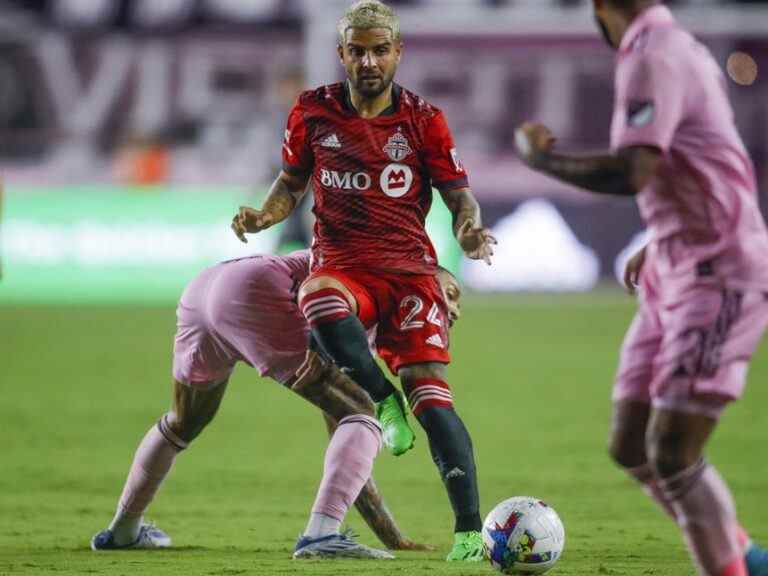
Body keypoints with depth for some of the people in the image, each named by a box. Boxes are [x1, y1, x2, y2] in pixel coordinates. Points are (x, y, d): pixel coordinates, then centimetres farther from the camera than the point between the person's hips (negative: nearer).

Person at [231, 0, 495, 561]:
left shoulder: (424, 120, 1)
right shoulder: (313, 112, 5)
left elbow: (460, 196, 5)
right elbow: (291, 184, 18)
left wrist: (470, 230, -17)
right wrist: (263, 216, -4)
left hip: (409, 267, 0)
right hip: (341, 265, 0)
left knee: (430, 390, -17)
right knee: (320, 306, -39)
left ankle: (470, 529, -16)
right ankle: (383, 399, -14)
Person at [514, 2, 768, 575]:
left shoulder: (654, 58, -17)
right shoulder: (681, 47, 12)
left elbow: (631, 173, -29)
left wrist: (540, 157, -15)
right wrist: (658, 246, 28)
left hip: (719, 279, -10)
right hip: (674, 274, 10)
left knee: (671, 452, -14)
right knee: (631, 446, 9)